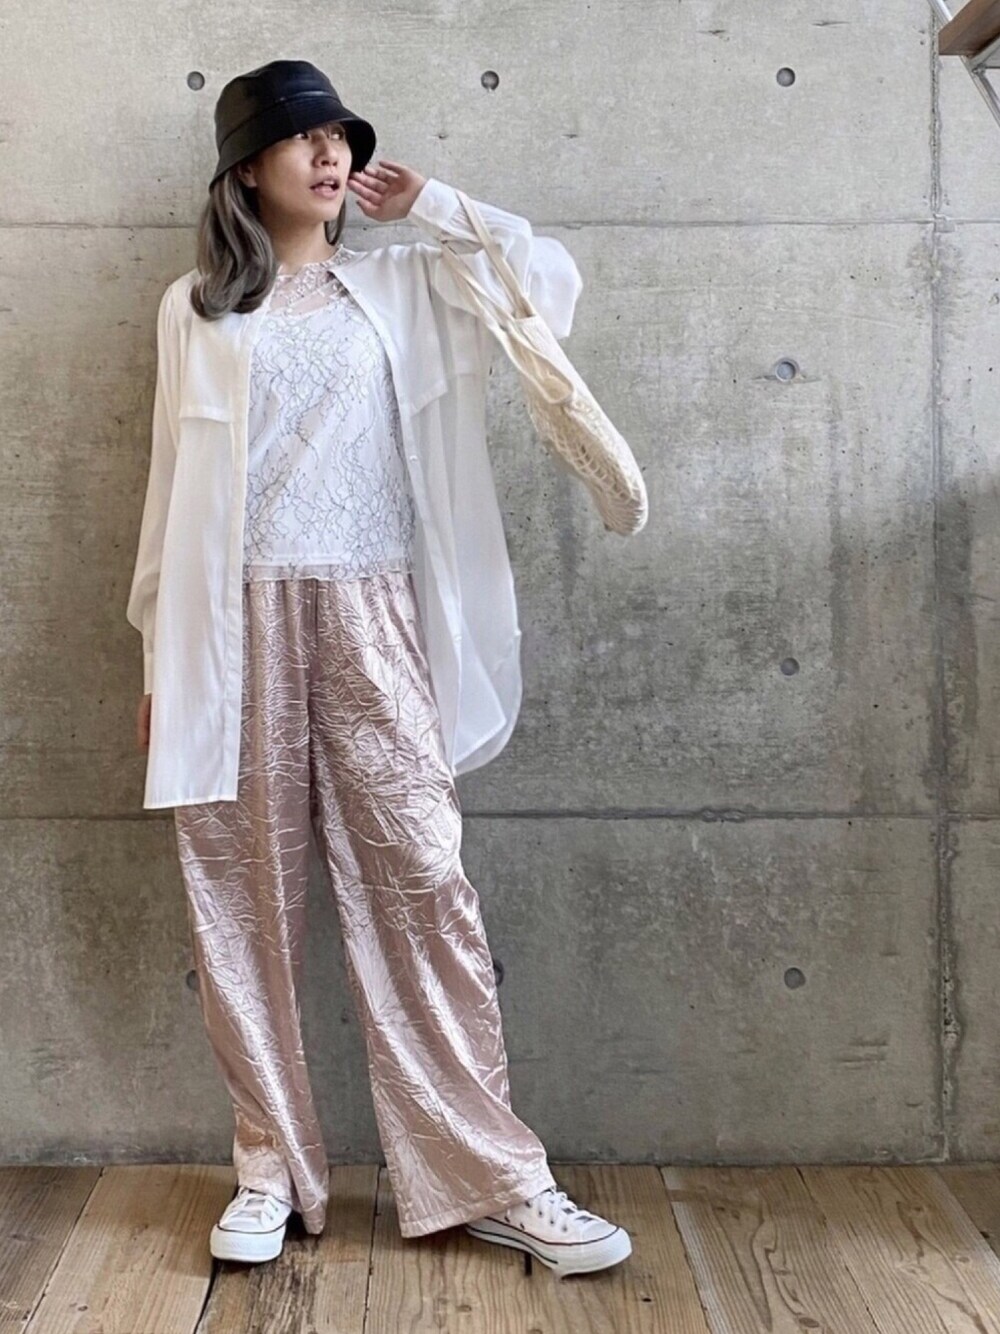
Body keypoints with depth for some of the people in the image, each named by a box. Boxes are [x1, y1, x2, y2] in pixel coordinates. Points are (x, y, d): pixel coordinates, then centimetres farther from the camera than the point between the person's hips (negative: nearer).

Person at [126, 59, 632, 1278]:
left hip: (369, 617, 0)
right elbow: (173, 484, 11)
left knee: (420, 880, -5)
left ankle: (489, 1176, 0)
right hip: (235, 622, 1)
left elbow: (551, 281, 3)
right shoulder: (194, 308, 13)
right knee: (245, 892, 2)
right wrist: (156, 652, 7)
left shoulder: (401, 287, 14)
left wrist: (429, 204, 8)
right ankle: (271, 1166, 13)